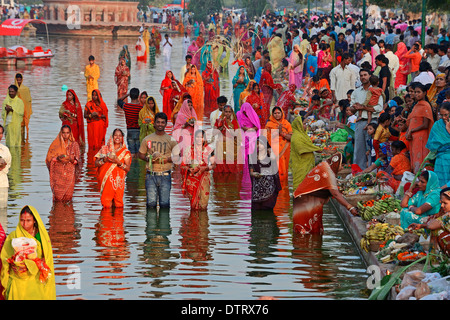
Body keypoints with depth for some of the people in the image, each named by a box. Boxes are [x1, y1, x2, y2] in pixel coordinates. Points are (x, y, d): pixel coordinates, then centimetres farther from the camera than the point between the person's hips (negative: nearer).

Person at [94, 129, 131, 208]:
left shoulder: (125, 152, 7)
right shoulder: (104, 149, 10)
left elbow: (128, 168, -1)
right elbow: (96, 164, 7)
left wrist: (118, 162, -15)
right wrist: (104, 160, -12)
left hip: (118, 180, 0)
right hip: (106, 180, 0)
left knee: (118, 205, -5)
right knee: (107, 205, -6)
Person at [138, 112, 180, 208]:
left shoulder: (171, 140, 6)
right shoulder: (147, 139, 9)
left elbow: (177, 156, 5)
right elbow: (140, 154, 15)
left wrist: (166, 160, -12)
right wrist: (148, 159, -6)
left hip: (165, 176, -1)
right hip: (151, 175, 1)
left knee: (164, 204, -3)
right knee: (151, 203, -2)